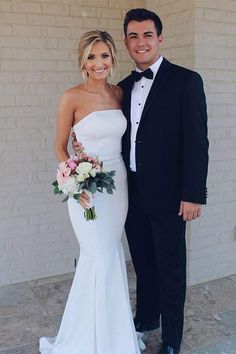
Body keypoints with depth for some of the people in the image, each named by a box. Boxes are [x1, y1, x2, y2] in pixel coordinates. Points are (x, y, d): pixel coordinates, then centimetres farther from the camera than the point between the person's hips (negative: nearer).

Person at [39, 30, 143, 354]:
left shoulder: (119, 93, 6)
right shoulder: (72, 97, -9)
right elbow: (60, 148, -4)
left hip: (118, 184, 5)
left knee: (103, 257, 14)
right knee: (103, 261, -2)